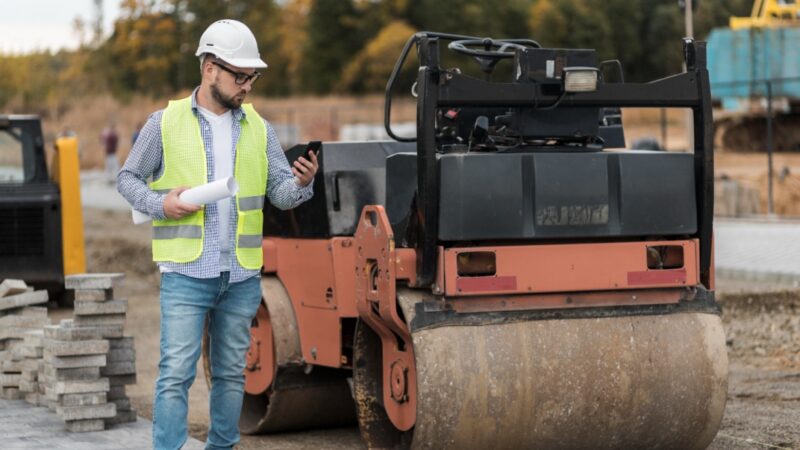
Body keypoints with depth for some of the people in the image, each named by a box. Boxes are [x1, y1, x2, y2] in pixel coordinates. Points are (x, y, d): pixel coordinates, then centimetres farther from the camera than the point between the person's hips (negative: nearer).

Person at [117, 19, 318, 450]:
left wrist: (302, 184, -18)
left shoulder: (258, 129, 9)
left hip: (242, 275, 4)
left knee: (231, 373, 12)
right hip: (186, 272, -4)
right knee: (176, 372, -9)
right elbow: (127, 178, 7)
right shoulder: (165, 123, 0)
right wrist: (160, 204, -12)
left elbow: (281, 193, 5)